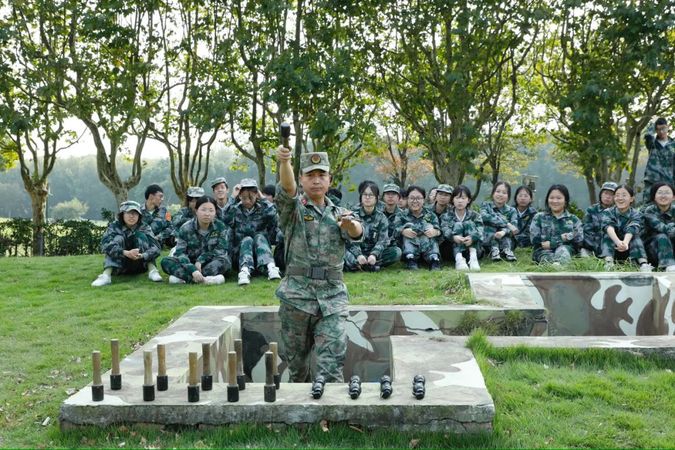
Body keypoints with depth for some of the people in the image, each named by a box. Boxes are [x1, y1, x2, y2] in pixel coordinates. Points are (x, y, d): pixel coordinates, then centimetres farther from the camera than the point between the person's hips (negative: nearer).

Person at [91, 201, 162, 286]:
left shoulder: (143, 228, -6)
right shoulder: (114, 226, -9)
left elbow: (156, 248, -19)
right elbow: (105, 245, -27)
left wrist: (142, 255, -40)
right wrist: (126, 253, -43)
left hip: (140, 266, 0)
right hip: (120, 267, 0)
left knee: (140, 235, -18)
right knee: (118, 238, -23)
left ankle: (152, 270, -27)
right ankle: (106, 275, -38)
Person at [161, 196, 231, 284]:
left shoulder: (220, 227, -6)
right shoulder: (186, 228, -10)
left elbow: (220, 250, -9)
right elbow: (180, 253, -18)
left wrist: (200, 261, -24)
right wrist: (193, 270, -36)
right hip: (190, 264, 0)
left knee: (225, 261, -32)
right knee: (166, 261, -26)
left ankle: (183, 277, -36)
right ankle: (204, 279, -44)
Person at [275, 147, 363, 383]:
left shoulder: (339, 213, 12)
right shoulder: (293, 208, 4)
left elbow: (356, 233, -10)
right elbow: (287, 189, -19)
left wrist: (350, 223, -36)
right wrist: (284, 162, -41)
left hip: (333, 297, 1)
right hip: (296, 296, -1)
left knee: (331, 366, -9)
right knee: (295, 362, 12)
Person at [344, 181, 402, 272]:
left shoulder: (381, 217, 5)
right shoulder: (354, 215, 1)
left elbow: (382, 240, -7)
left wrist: (374, 255, -27)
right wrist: (358, 255, -29)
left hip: (374, 252, 3)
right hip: (357, 252, -2)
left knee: (397, 252, -25)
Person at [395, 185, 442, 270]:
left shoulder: (430, 215, 12)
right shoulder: (402, 216, 9)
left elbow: (438, 230, -1)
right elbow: (394, 229, -7)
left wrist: (436, 232, -25)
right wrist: (402, 231, -29)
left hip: (428, 249, 1)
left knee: (429, 226, -17)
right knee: (409, 226, -17)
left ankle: (434, 259, -35)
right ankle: (410, 259, -36)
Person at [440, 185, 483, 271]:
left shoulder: (474, 215, 8)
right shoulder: (447, 215, 7)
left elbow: (479, 230, -9)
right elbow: (445, 230, -12)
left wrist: (472, 238, -32)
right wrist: (453, 237, -34)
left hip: (472, 246, 0)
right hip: (454, 248, 0)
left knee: (468, 223, -17)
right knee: (457, 225, -20)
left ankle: (473, 256, -35)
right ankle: (459, 258, -42)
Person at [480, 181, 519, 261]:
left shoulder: (511, 210, 5)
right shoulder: (486, 205, 3)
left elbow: (514, 227, -13)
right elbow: (484, 217, -21)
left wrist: (503, 232, -36)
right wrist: (507, 224, -27)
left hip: (505, 242, 1)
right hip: (488, 242, -1)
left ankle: (507, 250, -29)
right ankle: (494, 249, -30)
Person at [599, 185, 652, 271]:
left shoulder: (636, 215, -6)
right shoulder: (608, 212, -6)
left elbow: (631, 230, -28)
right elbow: (608, 227, -28)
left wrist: (625, 243, -51)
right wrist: (618, 242, -50)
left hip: (628, 251, 0)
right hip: (612, 248, 0)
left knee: (635, 236, -23)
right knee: (608, 234, -23)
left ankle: (643, 264, -43)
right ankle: (608, 262, -47)